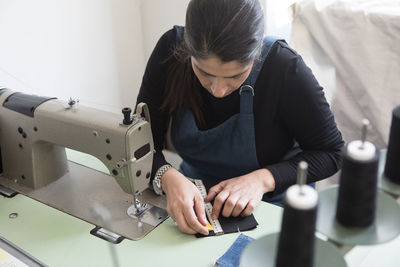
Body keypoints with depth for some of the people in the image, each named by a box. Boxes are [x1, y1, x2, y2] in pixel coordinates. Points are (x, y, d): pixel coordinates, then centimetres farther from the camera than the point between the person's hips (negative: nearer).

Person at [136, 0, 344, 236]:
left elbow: (331, 152, -11)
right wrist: (168, 178, -32)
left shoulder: (285, 69, -23)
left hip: (273, 205, -2)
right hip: (194, 198, 3)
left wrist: (263, 179, -24)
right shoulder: (171, 50, -16)